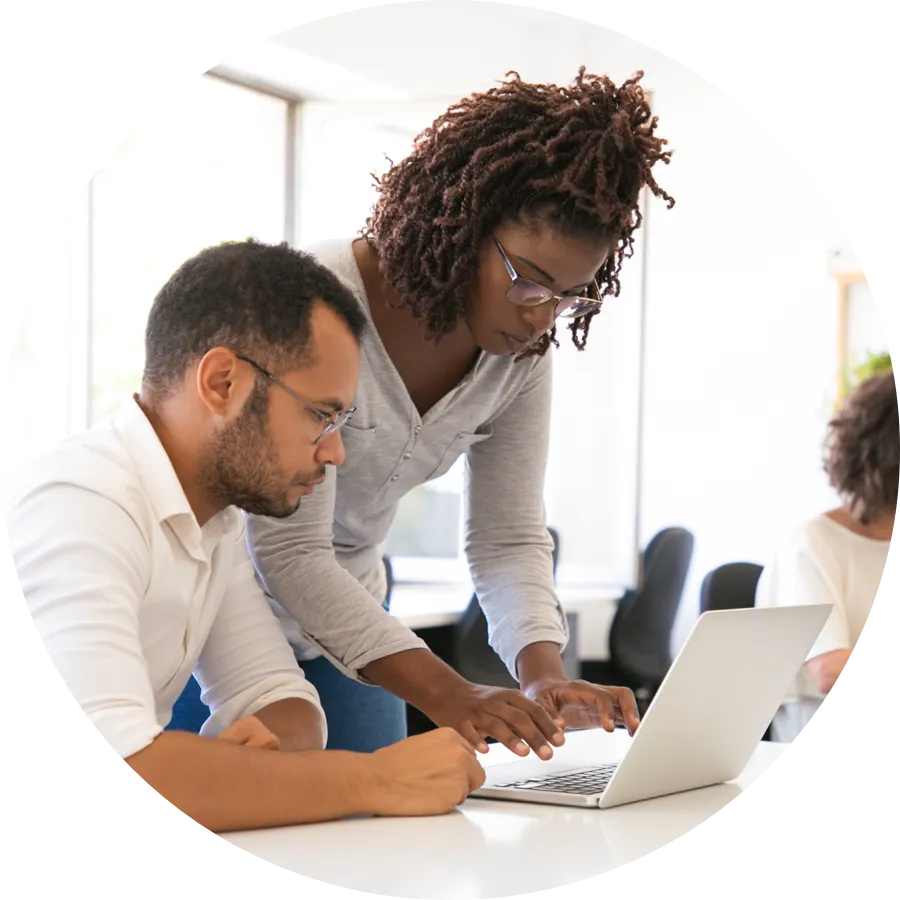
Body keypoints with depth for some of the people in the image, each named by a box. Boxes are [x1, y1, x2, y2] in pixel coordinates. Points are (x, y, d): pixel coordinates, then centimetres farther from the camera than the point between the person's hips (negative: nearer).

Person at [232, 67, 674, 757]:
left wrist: (543, 674, -24)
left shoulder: (524, 353, -7)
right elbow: (289, 553, -32)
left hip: (348, 611, 6)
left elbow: (509, 538, -4)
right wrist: (448, 695, -40)